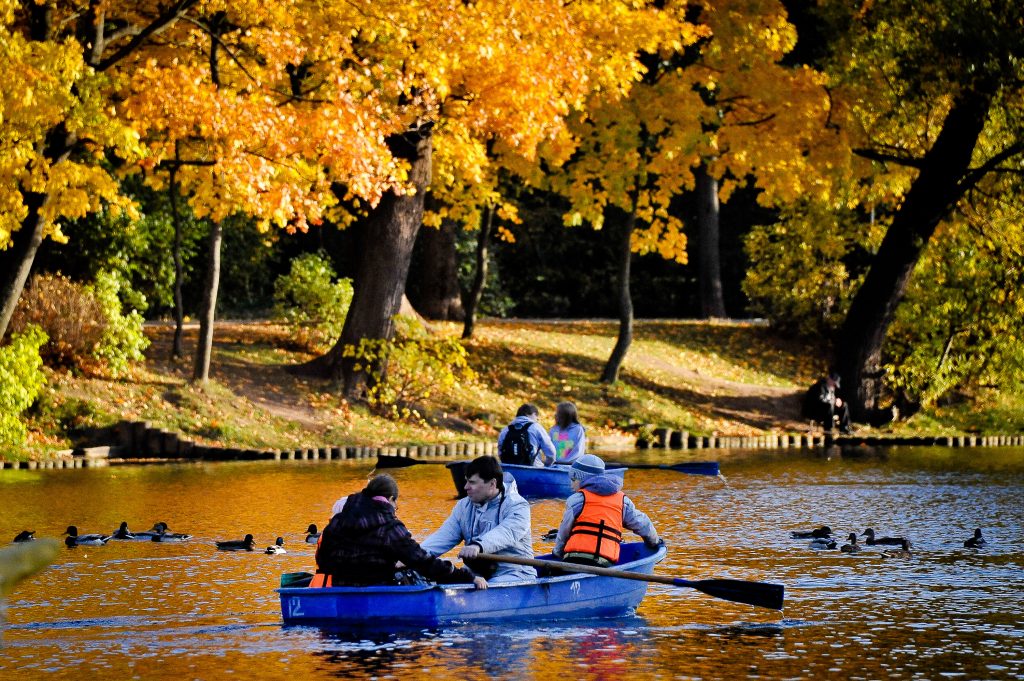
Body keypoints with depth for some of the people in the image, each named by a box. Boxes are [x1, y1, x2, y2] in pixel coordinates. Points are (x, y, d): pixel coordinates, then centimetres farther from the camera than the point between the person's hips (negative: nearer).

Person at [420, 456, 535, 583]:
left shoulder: (517, 506, -7)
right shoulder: (464, 506, 14)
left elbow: (505, 534, -28)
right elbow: (443, 537, 4)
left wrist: (478, 546, -48)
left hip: (513, 574, -6)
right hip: (475, 574, 6)